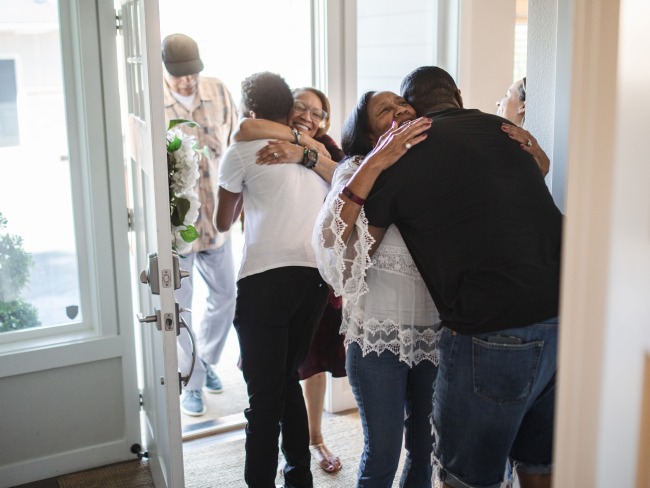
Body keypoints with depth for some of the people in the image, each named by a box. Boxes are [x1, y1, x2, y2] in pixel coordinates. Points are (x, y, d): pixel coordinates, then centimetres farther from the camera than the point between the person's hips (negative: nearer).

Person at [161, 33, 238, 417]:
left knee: (225, 295, 15)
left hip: (217, 215, 4)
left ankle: (207, 360, 39)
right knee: (179, 305, 5)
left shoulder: (219, 92, -2)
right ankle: (191, 383, 21)